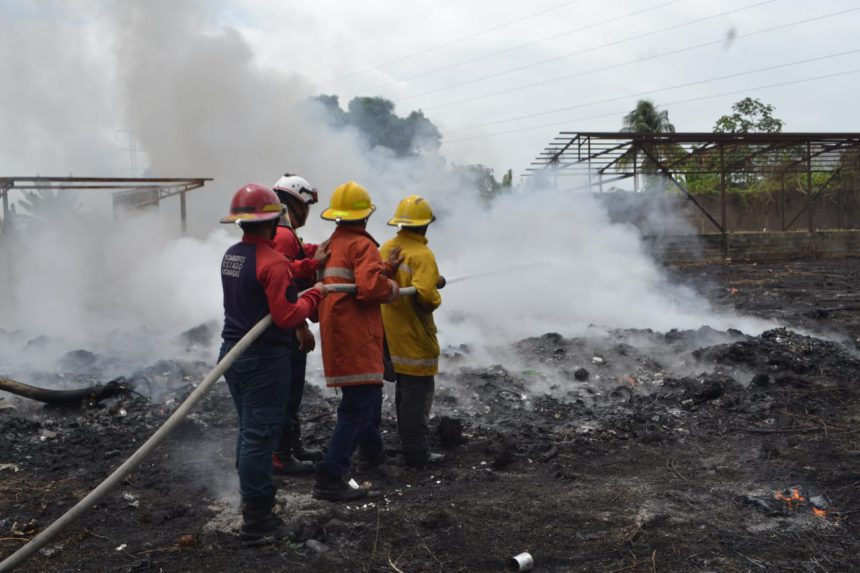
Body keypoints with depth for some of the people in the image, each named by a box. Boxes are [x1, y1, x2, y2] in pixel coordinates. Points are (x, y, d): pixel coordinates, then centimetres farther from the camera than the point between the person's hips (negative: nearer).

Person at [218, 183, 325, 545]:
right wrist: (314, 295, -6)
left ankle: (253, 498, 35)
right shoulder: (272, 262, -20)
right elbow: (287, 317, -22)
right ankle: (257, 521, 4)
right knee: (260, 436, -3)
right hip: (264, 361, -8)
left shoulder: (231, 256, 7)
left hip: (233, 352, 9)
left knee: (248, 430, 21)